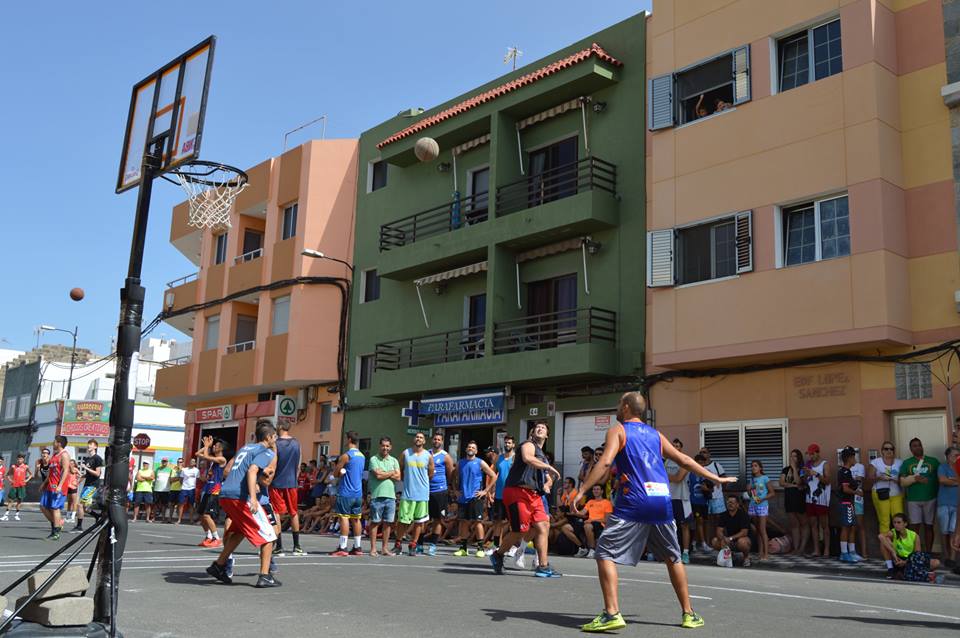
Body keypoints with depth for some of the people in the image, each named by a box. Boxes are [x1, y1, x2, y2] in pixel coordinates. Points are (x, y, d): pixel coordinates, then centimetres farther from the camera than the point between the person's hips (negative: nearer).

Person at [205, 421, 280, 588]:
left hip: (225, 494, 8)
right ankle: (265, 577, 0)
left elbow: (226, 471, 26)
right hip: (241, 496, -8)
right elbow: (252, 471, -18)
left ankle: (218, 565, 26)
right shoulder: (267, 452, -1)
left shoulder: (245, 447, 23)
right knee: (267, 535, 3)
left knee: (240, 531, 29)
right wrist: (253, 497, -27)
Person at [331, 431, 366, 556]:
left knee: (344, 518, -5)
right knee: (356, 519, 10)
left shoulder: (346, 456, -11)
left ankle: (342, 548, -7)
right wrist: (344, 472, 7)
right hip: (358, 493, 7)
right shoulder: (362, 456, 13)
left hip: (346, 493, -7)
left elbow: (335, 473, -6)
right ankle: (357, 547, 12)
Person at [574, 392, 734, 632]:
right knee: (673, 557, 21)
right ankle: (689, 614, 26)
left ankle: (612, 614, -14)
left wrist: (582, 491, -13)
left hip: (633, 504, -5)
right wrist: (715, 478, 32)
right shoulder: (655, 434, 20)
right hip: (662, 503, 6)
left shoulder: (618, 430, 4)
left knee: (606, 553, -1)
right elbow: (684, 461, 22)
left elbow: (605, 462, -12)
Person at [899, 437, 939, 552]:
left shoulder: (933, 461, 10)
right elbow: (902, 482, 3)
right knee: (914, 527, -5)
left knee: (929, 526, 5)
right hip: (913, 500, 0)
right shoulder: (906, 463, 10)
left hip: (930, 499, 0)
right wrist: (915, 478, -11)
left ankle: (928, 552, 12)